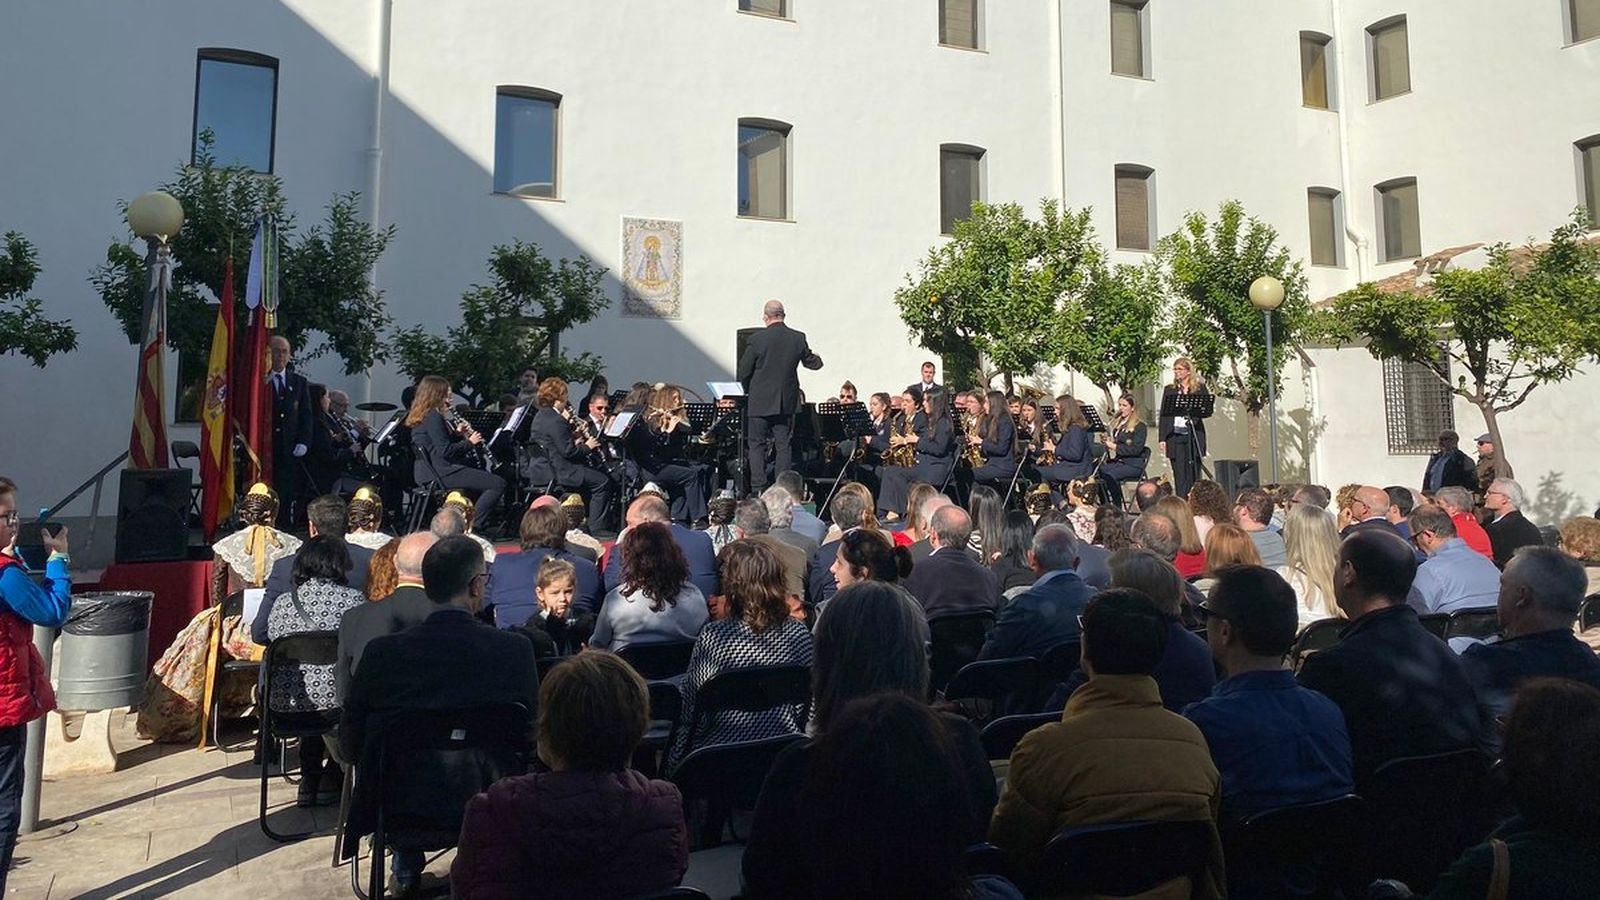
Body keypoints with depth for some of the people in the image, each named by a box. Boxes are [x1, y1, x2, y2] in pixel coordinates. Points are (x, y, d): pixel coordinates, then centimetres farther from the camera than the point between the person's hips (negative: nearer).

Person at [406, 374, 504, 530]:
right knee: (498, 484, -15)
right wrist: (470, 442, -11)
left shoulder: (422, 417, 14)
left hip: (431, 472, 11)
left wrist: (456, 433, 7)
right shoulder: (433, 417, -16)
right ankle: (474, 525, -11)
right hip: (444, 473, -11)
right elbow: (445, 451, -22)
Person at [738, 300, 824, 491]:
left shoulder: (757, 339, -12)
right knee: (783, 446, 9)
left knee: (757, 445, 5)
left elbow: (744, 371, -5)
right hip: (786, 402, 3)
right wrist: (818, 359, 35)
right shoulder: (798, 338, -3)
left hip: (760, 402, -3)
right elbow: (812, 362, 11)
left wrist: (748, 390, 14)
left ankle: (758, 490, 0)